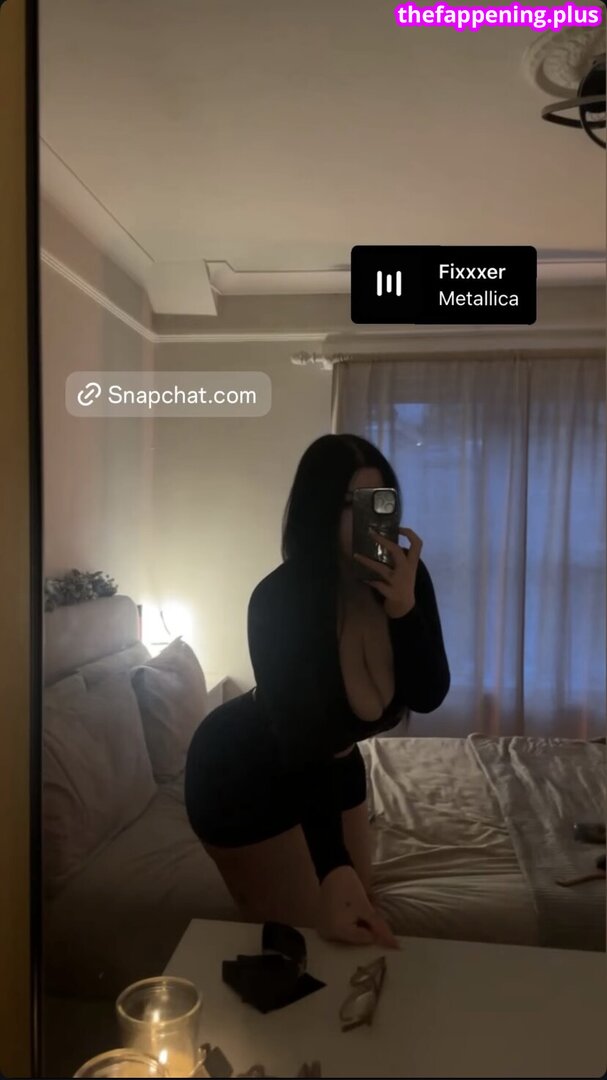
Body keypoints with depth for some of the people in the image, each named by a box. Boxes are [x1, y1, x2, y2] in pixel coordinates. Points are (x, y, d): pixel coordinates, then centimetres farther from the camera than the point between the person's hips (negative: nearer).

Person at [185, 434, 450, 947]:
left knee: (360, 917, 18)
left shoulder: (404, 576, -17)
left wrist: (404, 607, -37)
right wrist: (333, 869, -44)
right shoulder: (279, 601, -33)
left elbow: (428, 697, -20)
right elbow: (300, 745, -35)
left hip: (334, 764, 6)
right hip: (246, 775, -6)